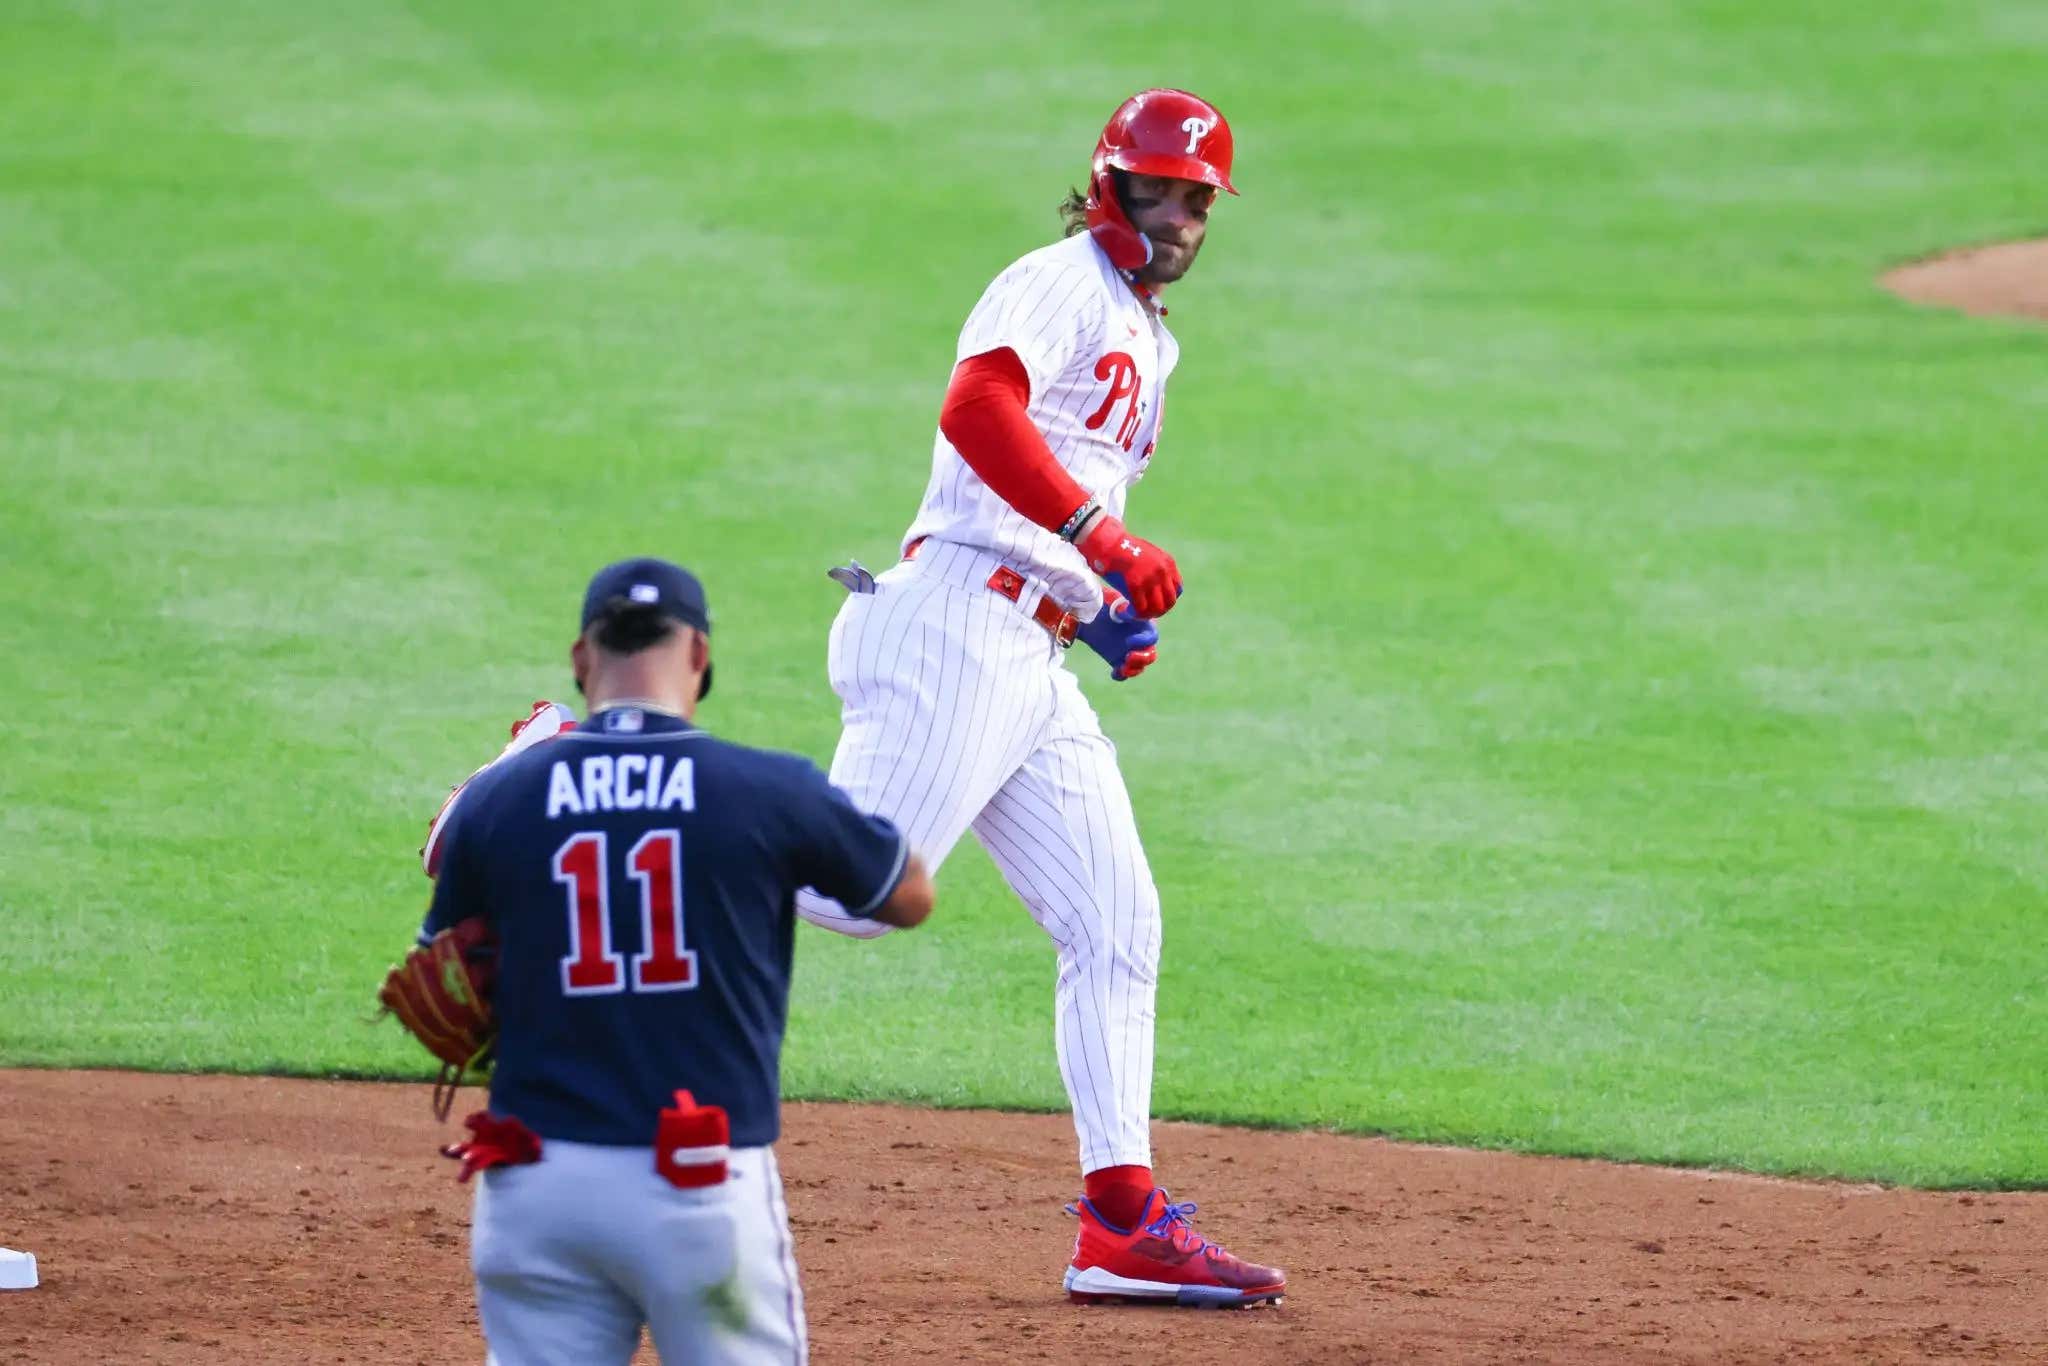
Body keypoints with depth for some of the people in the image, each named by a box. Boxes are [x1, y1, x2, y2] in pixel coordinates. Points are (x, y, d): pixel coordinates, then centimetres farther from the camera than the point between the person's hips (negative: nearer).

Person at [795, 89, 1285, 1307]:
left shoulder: (1152, 341, 27)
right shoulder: (1063, 285, -3)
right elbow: (977, 407, -22)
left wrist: (1112, 610, 17)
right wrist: (1103, 539, -28)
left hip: (1040, 662, 10)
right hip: (962, 627, -10)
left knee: (1118, 925, 5)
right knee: (854, 890, -19)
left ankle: (1124, 1221, 5)